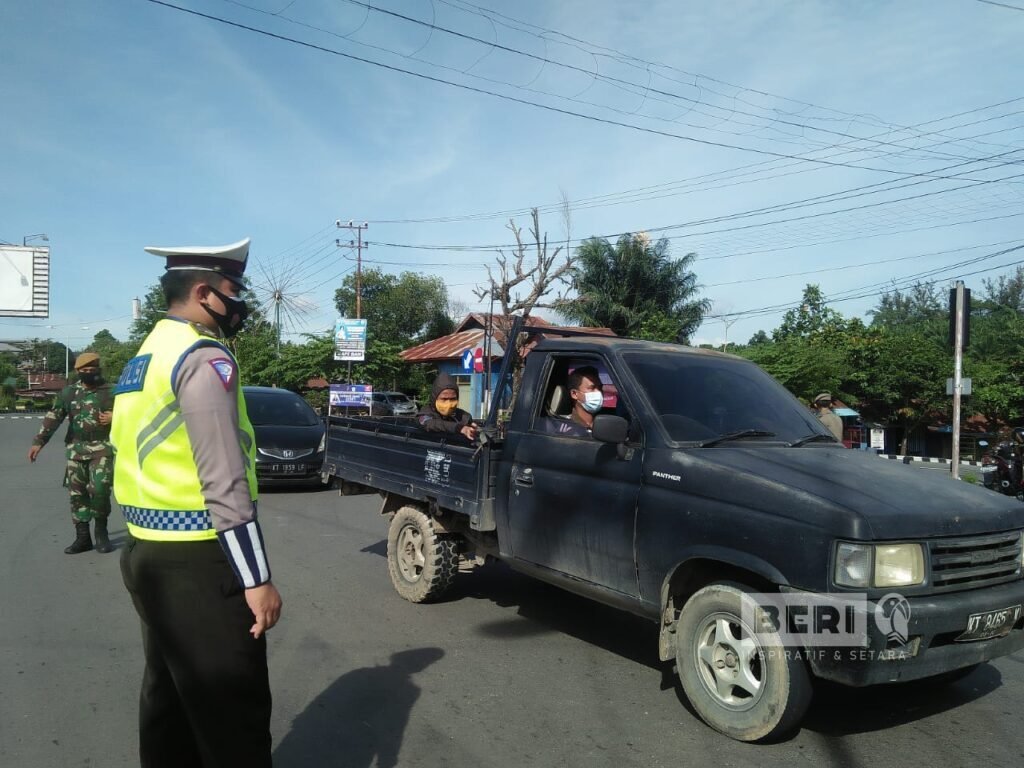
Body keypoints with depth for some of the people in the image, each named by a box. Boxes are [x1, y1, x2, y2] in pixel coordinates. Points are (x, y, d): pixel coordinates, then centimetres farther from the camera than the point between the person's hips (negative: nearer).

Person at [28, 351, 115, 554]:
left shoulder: (110, 392, 2)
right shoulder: (69, 392, 7)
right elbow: (52, 417, 4)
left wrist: (114, 418, -14)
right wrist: (39, 441, -4)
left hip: (101, 448, -3)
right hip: (76, 449, 3)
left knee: (99, 489, -14)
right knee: (77, 492, 4)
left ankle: (101, 532, 7)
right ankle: (82, 537, 13)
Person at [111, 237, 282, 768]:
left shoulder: (143, 359, 14)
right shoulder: (203, 357, -16)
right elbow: (224, 482, -22)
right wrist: (256, 578, -19)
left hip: (145, 552, 10)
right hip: (195, 562, -10)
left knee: (168, 696, 19)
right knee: (232, 711, 0)